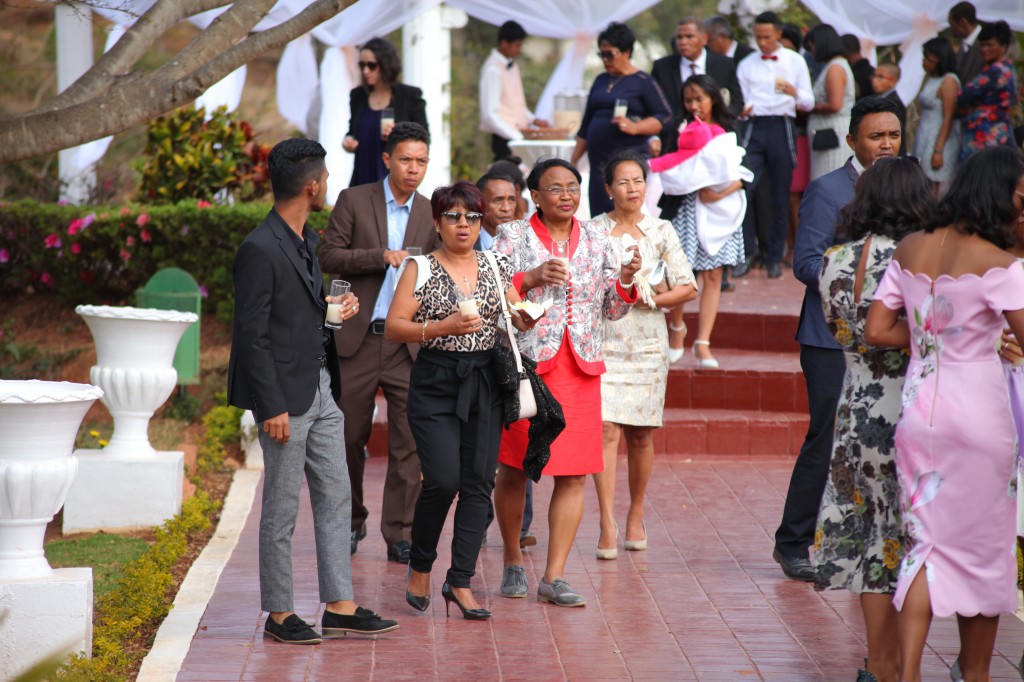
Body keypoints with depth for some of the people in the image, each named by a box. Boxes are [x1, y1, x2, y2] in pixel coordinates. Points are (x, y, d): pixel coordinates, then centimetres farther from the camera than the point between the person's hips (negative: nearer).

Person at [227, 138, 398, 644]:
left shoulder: (305, 240, 12)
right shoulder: (259, 250, -17)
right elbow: (252, 335, -18)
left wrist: (334, 308, 5)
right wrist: (271, 408, -20)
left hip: (321, 390, 9)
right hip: (287, 395, -9)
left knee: (335, 500, 10)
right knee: (282, 508, 0)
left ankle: (339, 607, 16)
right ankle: (278, 614, 9)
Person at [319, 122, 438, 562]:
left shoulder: (432, 215, 8)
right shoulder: (354, 200, 2)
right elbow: (330, 257, -4)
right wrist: (381, 257, -16)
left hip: (409, 345, 1)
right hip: (358, 339, -1)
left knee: (408, 443, -2)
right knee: (349, 436, 6)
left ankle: (400, 536, 4)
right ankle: (351, 522, 24)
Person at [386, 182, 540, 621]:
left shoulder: (496, 267, 10)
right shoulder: (420, 269, -2)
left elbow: (515, 317, 20)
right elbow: (393, 328, -7)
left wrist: (526, 320, -3)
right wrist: (443, 328, -19)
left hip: (485, 384, 4)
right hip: (435, 382, -4)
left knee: (479, 482, -1)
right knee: (443, 480, -13)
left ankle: (460, 580, 6)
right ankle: (420, 565, 12)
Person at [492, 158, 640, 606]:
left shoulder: (596, 239, 11)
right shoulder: (513, 236, 0)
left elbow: (612, 309, 12)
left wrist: (625, 282, -7)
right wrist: (532, 278, -21)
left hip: (580, 367, 3)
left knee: (573, 475, -2)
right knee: (514, 468, 3)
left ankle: (554, 577, 2)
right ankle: (513, 562, 23)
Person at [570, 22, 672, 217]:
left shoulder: (643, 82, 0)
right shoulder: (600, 81, 18)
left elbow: (665, 117, -4)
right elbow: (587, 124, 22)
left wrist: (635, 127, -19)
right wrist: (573, 162, 20)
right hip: (599, 162, 6)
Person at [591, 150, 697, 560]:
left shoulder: (661, 231, 5)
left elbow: (688, 287, 2)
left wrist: (648, 299, -10)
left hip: (647, 344, 1)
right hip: (603, 341, -1)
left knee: (640, 434, 7)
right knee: (606, 429, -12)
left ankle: (636, 515, 25)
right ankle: (608, 526, -14)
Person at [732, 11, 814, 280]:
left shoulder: (795, 61, 9)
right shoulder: (746, 66, 15)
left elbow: (809, 103, 3)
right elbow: (744, 100, 14)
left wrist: (794, 92, -18)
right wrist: (744, 109, -10)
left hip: (782, 127, -1)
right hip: (755, 127, 1)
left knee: (781, 195, 1)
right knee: (744, 188, -14)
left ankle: (775, 256, 9)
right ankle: (747, 251, -4)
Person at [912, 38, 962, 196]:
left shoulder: (948, 81, -9)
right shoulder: (930, 79, 16)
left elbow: (948, 117, -14)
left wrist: (938, 150, -19)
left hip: (940, 140, -8)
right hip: (924, 139, 8)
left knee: (938, 187, -9)